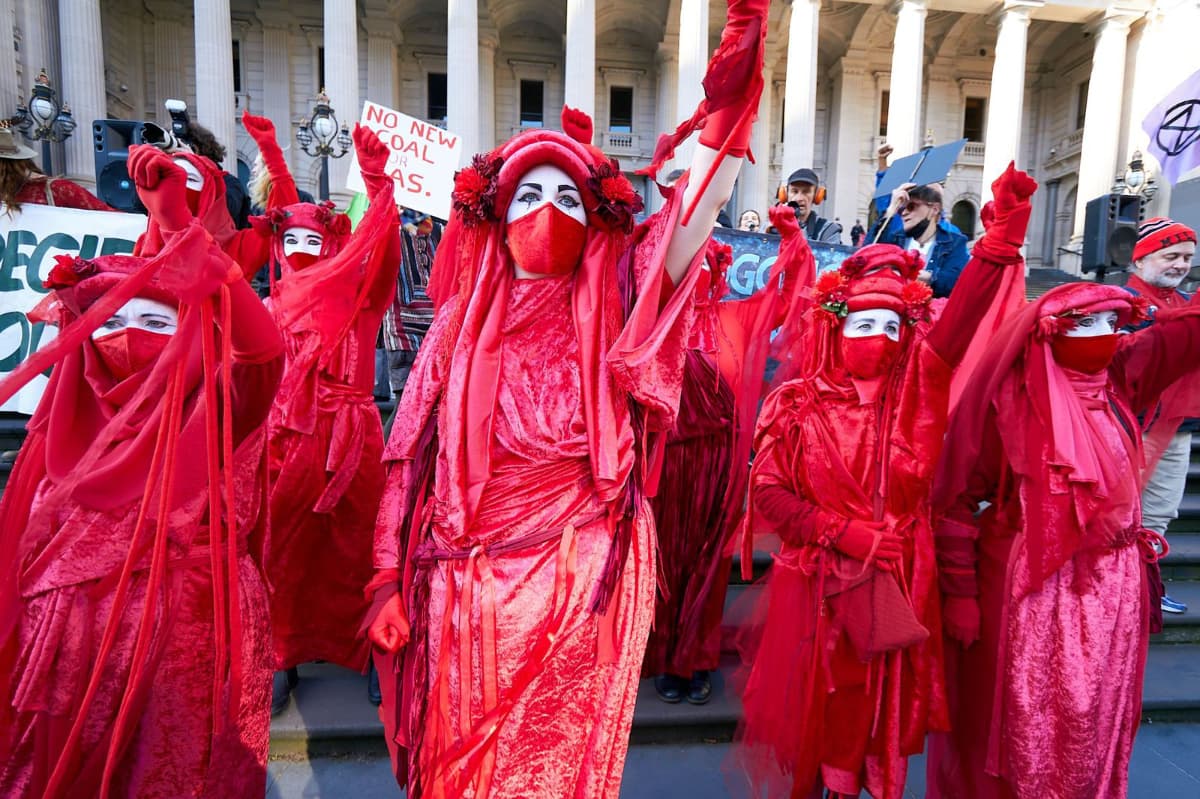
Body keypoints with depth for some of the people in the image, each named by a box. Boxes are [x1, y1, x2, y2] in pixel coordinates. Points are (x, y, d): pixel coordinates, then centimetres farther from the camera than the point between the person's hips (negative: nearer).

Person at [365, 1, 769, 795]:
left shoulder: (611, 310, -2)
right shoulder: (463, 322, 1)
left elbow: (687, 223, -18)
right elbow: (412, 460, 1)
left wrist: (725, 104, -28)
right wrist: (389, 578, -1)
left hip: (585, 579, -1)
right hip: (472, 583, 2)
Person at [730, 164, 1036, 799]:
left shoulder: (913, 394, -2)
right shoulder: (799, 402, -8)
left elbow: (956, 327, -19)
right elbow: (767, 492, -10)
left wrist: (1001, 241, -29)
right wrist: (843, 532, -16)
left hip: (894, 581, 2)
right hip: (815, 580, -2)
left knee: (874, 707, 18)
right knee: (813, 705, 15)